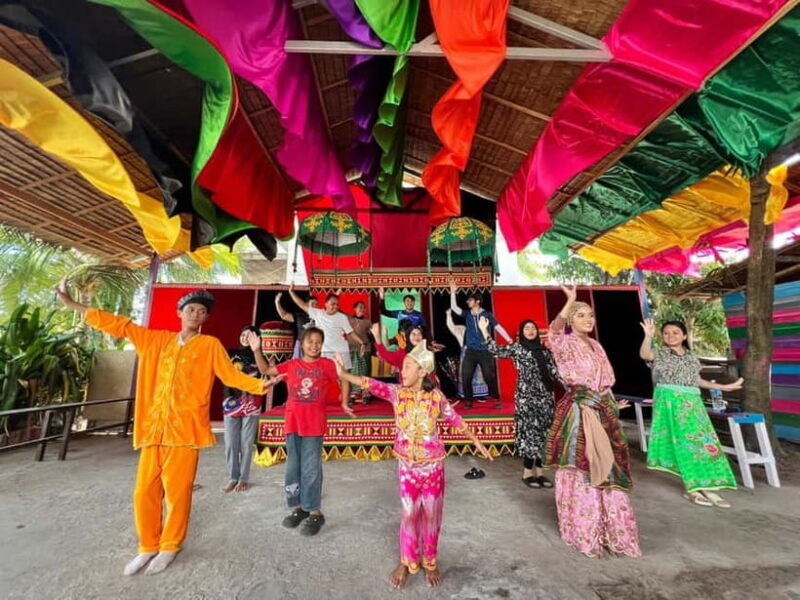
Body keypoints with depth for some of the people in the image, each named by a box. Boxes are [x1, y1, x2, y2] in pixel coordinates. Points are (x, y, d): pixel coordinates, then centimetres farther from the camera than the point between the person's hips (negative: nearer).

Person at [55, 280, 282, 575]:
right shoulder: (157, 339, 13)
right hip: (153, 427, 4)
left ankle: (169, 546, 25)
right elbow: (121, 326, 16)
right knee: (145, 491, 9)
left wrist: (260, 385, -20)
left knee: (177, 491, 3)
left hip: (185, 429, -4)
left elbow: (231, 375, -4)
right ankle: (148, 547, 30)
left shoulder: (211, 345, 2)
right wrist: (73, 304, 15)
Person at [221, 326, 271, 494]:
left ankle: (244, 478, 18)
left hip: (251, 405, -2)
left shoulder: (257, 356, -2)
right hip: (231, 403, 2)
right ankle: (233, 477, 21)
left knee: (246, 444, 5)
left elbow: (265, 370, -24)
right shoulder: (231, 354, 6)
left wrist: (256, 350, -40)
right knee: (230, 444, 7)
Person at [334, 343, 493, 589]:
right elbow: (373, 385, -21)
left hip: (433, 465, 0)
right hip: (407, 465, 1)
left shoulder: (436, 396, -12)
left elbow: (455, 419, -1)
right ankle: (407, 562, 35)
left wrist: (476, 442, 6)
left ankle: (429, 562, 36)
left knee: (431, 514, 13)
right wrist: (344, 375, -33)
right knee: (410, 513, 12)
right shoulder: (397, 393, -10)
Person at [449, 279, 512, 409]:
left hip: (485, 351, -3)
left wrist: (509, 340, -10)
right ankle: (468, 401, 13)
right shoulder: (467, 315, 10)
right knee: (465, 377, -1)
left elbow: (498, 327, -2)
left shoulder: (487, 314, 1)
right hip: (470, 352, 3)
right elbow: (454, 307, 3)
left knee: (489, 376, -1)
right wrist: (453, 292, -3)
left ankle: (496, 400, 16)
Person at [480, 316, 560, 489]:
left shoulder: (545, 350, 13)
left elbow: (554, 371, 12)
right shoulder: (517, 348, 0)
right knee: (530, 431, -4)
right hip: (526, 396, -5)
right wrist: (484, 330, -18)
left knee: (543, 432, 7)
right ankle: (527, 472, 6)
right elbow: (497, 351, -13)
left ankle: (539, 471, 16)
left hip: (545, 396, 5)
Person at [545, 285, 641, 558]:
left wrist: (611, 405, 19)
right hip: (578, 413, -7)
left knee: (605, 470, 15)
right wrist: (570, 301, -44)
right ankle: (584, 532, 19)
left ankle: (608, 530, 32)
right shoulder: (566, 344, -10)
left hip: (602, 412, 7)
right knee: (582, 471, 2)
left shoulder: (596, 345, 13)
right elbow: (554, 333, -35)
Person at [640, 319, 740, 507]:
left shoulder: (691, 357, 16)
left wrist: (723, 387, 25)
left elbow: (697, 380, 24)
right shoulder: (659, 354, -2)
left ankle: (706, 487, 10)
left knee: (702, 440, 3)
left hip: (692, 403, 6)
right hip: (669, 402, -5)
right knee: (685, 443, -5)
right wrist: (648, 336, -39)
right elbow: (644, 354, -25)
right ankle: (694, 487, 3)